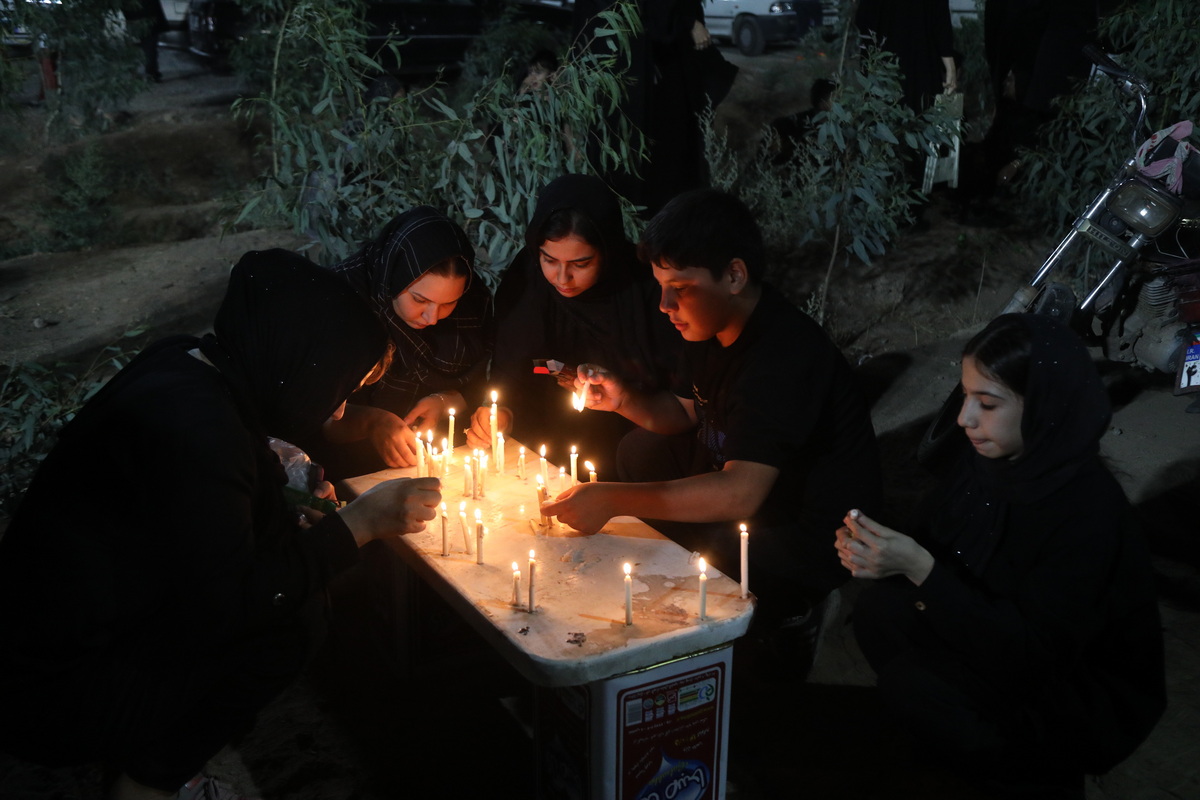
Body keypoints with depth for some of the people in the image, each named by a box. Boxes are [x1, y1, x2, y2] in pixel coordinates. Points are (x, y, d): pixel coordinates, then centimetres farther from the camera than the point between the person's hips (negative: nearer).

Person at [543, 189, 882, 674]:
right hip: (747, 488, 9)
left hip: (816, 539, -9)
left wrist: (614, 499, -39)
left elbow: (740, 493, -40)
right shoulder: (711, 326, -4)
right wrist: (624, 400, -10)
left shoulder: (787, 353, -33)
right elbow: (685, 413, 11)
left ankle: (785, 614, 0)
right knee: (641, 451, 6)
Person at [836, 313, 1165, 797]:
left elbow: (1032, 655, -29)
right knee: (879, 611, -14)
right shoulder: (985, 460, -9)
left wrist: (920, 568, -35)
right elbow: (933, 548, 2)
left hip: (1086, 698, -7)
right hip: (999, 636, 7)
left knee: (912, 682, -24)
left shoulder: (1089, 509, -29)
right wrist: (879, 555, -21)